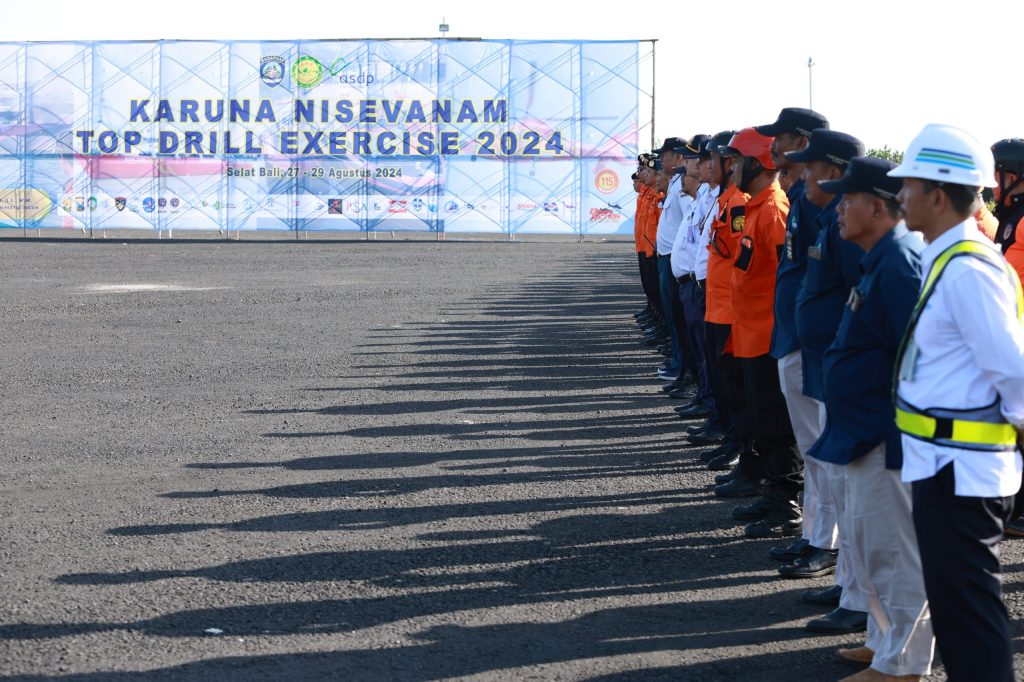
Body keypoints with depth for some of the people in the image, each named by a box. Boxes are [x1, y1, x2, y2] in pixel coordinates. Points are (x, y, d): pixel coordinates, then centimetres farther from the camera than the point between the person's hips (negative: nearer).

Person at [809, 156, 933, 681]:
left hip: (889, 435, -11)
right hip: (868, 433, 11)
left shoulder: (898, 266, -20)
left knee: (890, 545, -2)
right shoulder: (882, 260, 13)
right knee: (865, 537, 19)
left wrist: (907, 435, -22)